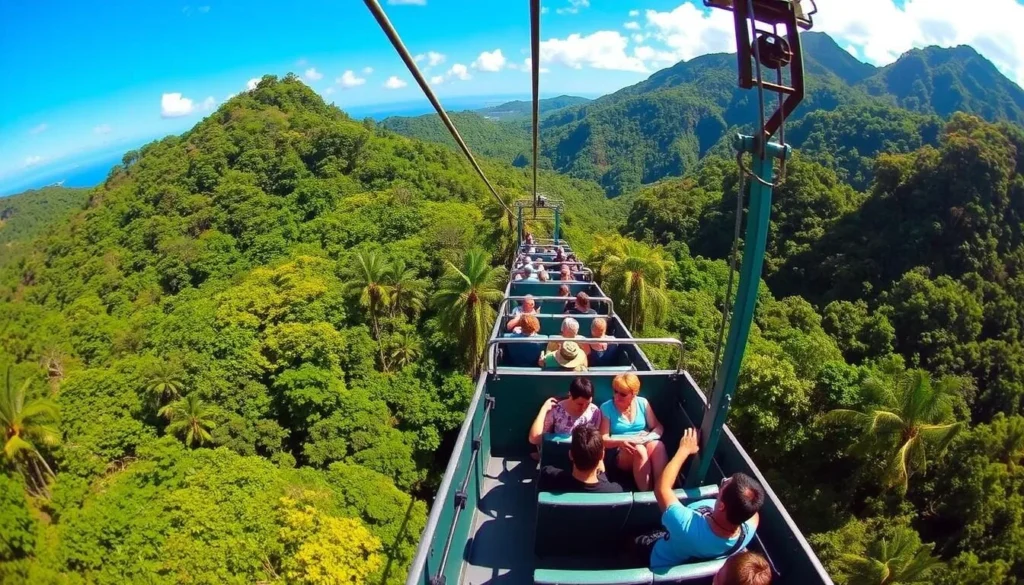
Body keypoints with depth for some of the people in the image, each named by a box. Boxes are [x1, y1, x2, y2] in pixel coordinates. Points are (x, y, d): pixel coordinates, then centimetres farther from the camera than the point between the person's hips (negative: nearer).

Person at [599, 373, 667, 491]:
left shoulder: (643, 403, 4)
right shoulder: (606, 408, -4)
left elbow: (658, 427, 8)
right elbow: (603, 439, -7)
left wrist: (649, 437, -15)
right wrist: (620, 442, -27)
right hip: (621, 453, -2)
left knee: (657, 445, -33)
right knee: (639, 450, -37)